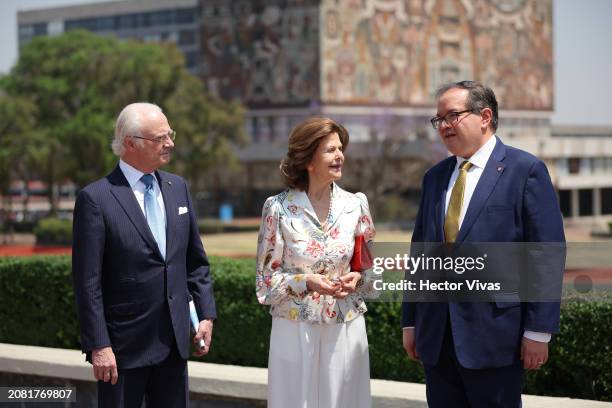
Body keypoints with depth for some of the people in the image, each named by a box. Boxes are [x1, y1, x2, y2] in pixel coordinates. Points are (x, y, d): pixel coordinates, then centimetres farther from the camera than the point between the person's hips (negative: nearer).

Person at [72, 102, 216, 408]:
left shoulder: (177, 187, 8)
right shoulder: (95, 199, -11)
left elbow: (195, 260, 15)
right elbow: (88, 282, -13)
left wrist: (206, 313, 7)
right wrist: (98, 346, -16)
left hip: (174, 339, 6)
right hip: (124, 345, -6)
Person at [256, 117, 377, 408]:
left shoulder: (355, 205, 2)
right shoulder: (279, 209, -7)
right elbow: (267, 278, -3)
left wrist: (358, 278, -10)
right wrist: (305, 282, -18)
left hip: (346, 329, 2)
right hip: (295, 330, -2)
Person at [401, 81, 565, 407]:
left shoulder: (525, 170, -4)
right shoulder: (434, 177, 14)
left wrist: (539, 330, -12)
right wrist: (410, 322, 13)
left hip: (495, 334, -5)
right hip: (436, 337, 5)